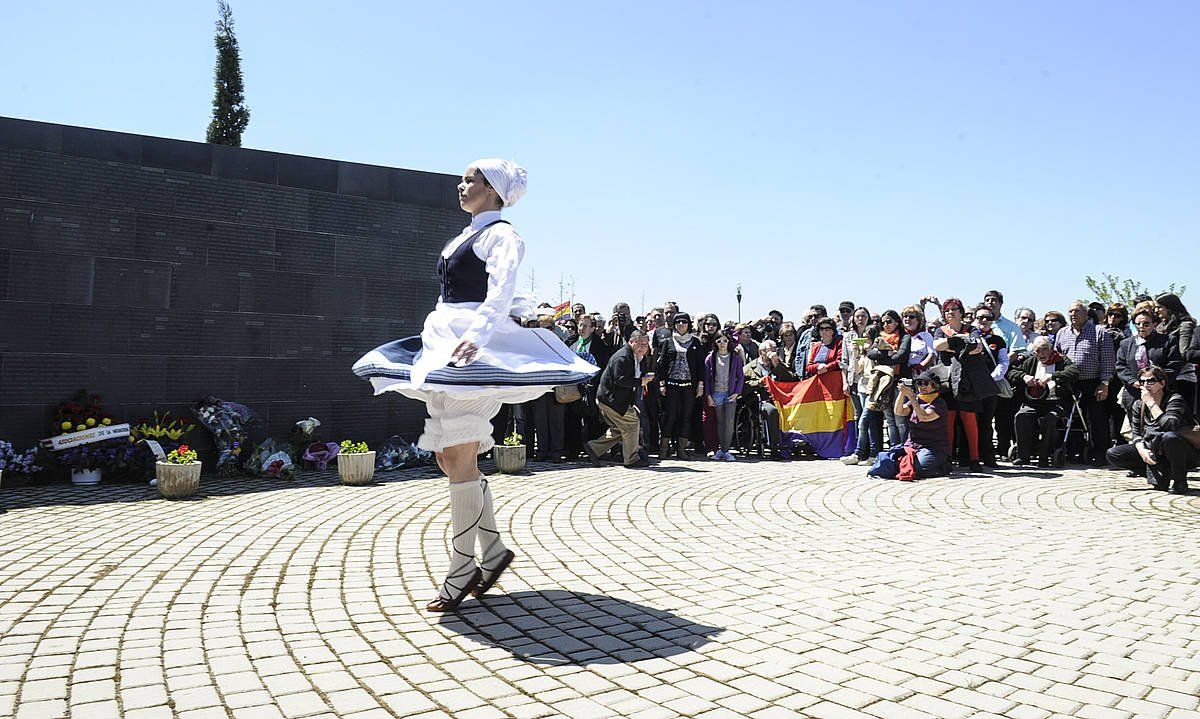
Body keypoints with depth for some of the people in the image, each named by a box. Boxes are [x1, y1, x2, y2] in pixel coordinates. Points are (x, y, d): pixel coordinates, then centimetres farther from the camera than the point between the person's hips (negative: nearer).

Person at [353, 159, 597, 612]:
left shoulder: (500, 234, -5)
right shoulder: (465, 236, 23)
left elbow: (500, 294, -22)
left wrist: (474, 336, -36)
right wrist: (435, 340, 28)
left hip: (477, 348, -9)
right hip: (444, 344, 10)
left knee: (460, 460, -8)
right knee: (447, 457, 9)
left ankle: (462, 571, 1)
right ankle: (494, 551, 19)